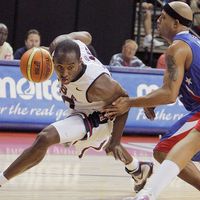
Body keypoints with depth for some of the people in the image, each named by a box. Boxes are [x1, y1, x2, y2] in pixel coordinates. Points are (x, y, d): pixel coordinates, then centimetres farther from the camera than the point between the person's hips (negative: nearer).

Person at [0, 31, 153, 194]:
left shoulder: (97, 85, -45)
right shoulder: (60, 45, -30)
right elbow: (86, 36, -7)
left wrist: (116, 141, -22)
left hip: (97, 118, -8)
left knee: (45, 138, -26)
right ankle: (139, 170, 65)